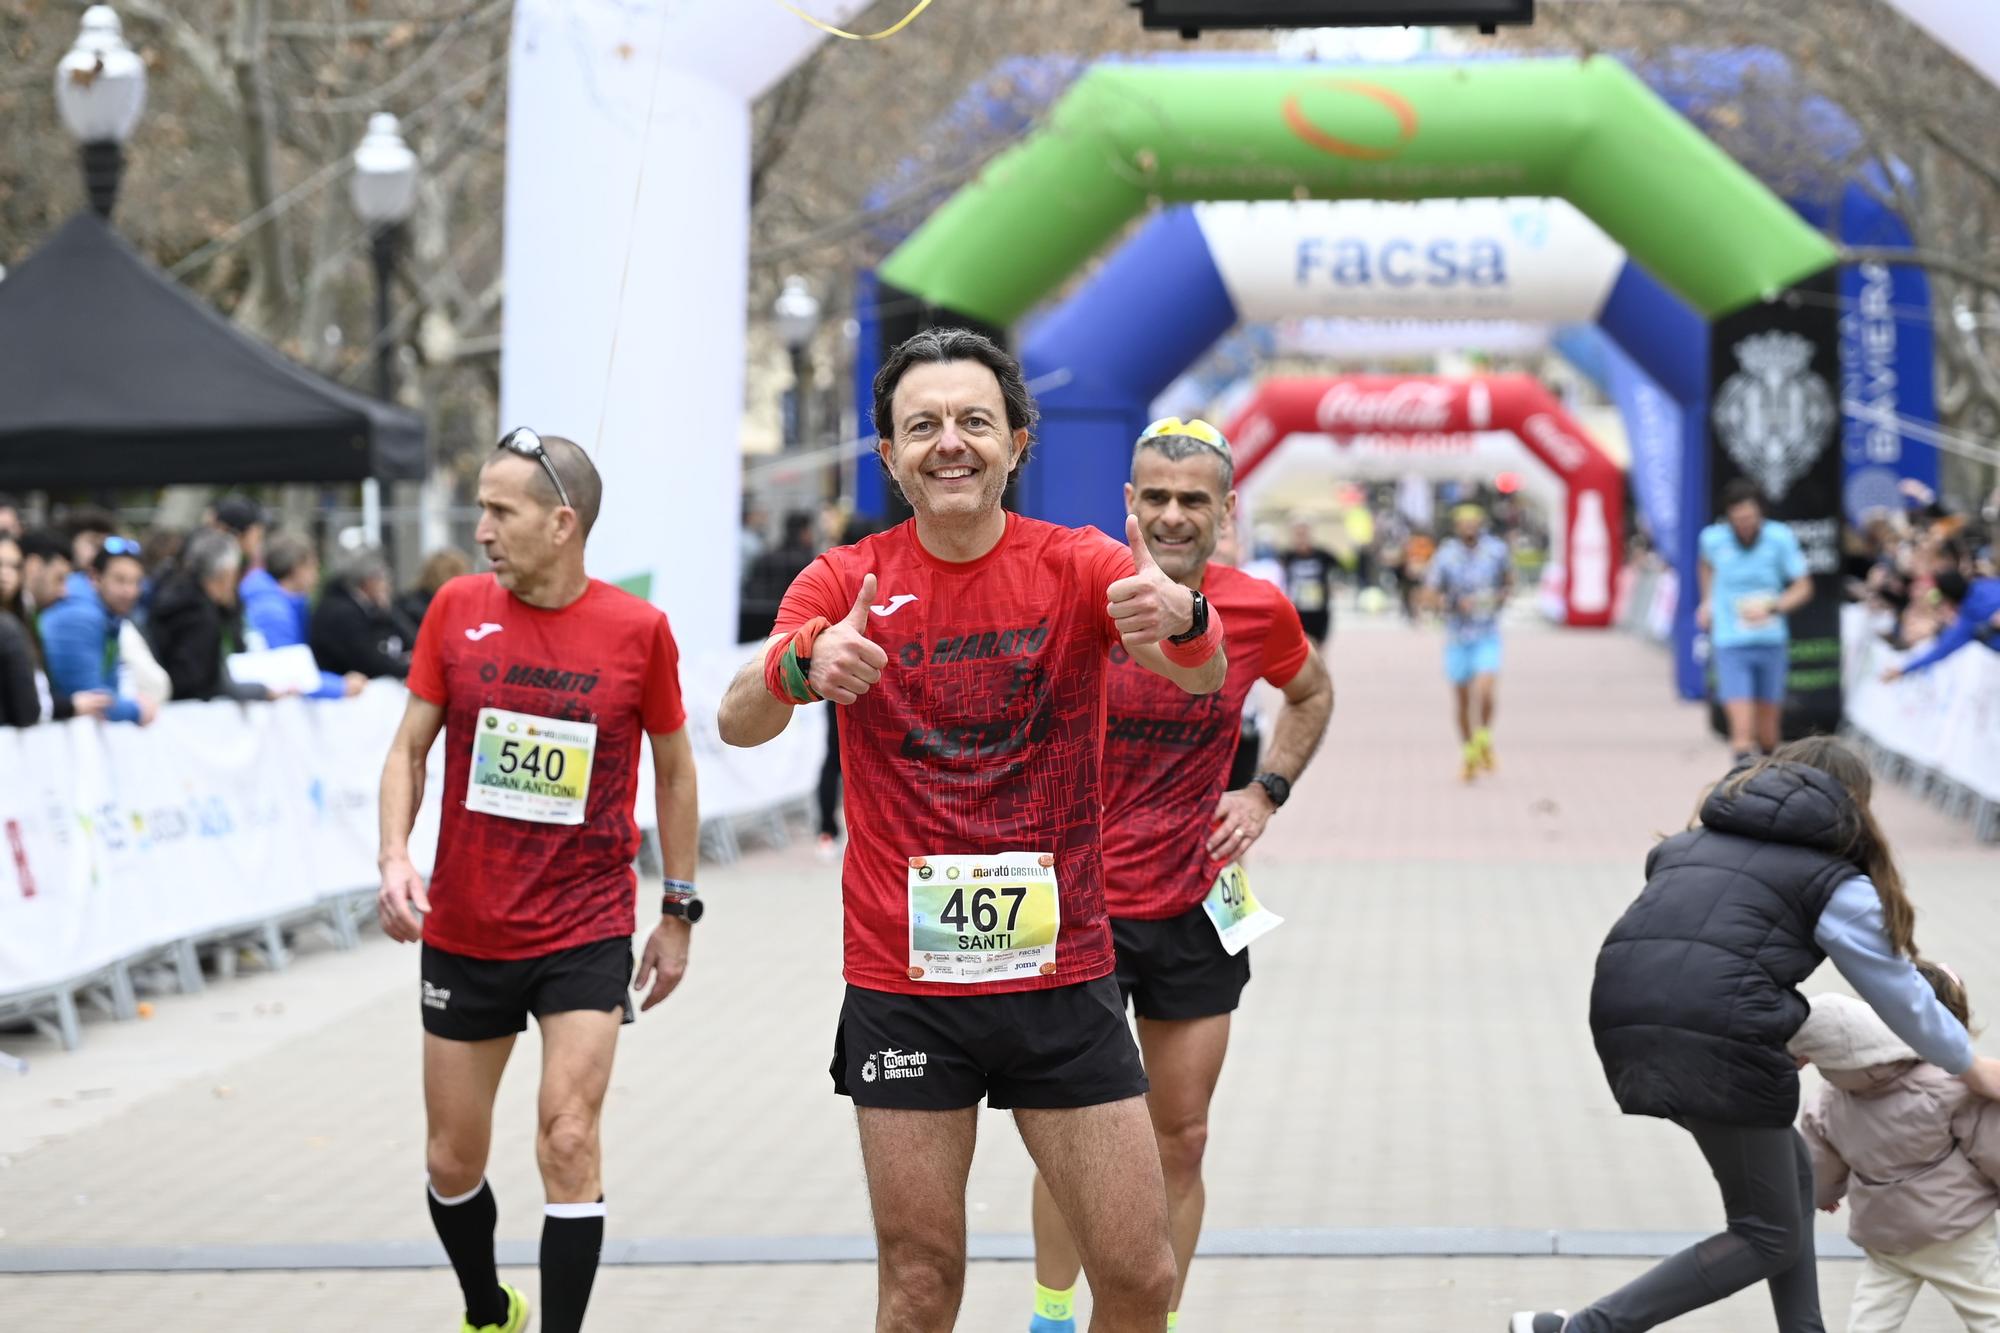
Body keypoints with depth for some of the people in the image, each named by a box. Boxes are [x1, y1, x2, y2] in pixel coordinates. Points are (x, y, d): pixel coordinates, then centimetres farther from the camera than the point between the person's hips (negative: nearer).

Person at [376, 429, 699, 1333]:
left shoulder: (637, 630, -8)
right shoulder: (457, 609, -3)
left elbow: (673, 766, 5)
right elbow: (410, 747, 4)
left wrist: (678, 909, 7)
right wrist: (394, 858, -13)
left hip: (586, 933, -3)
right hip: (461, 930, 3)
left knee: (568, 1144, -14)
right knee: (453, 1161, 11)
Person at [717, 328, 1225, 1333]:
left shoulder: (1077, 567, -2)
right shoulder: (848, 581, -1)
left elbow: (1205, 674, -19)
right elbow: (736, 722, -15)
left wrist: (1182, 620, -44)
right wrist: (803, 666, -39)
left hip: (1062, 976, 0)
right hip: (903, 991, 0)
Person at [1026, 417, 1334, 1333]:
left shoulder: (1256, 611, -2)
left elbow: (1311, 693, 20)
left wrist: (1267, 794, 6)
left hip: (1195, 910, 3)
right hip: (1081, 903, -3)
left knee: (1181, 1138, 7)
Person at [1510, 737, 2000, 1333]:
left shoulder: (1690, 844, 28)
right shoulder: (1835, 881, 11)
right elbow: (1898, 991, 17)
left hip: (1624, 1022, 7)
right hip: (1719, 1034, -7)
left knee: (1789, 1172, 26)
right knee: (1770, 1239, 7)